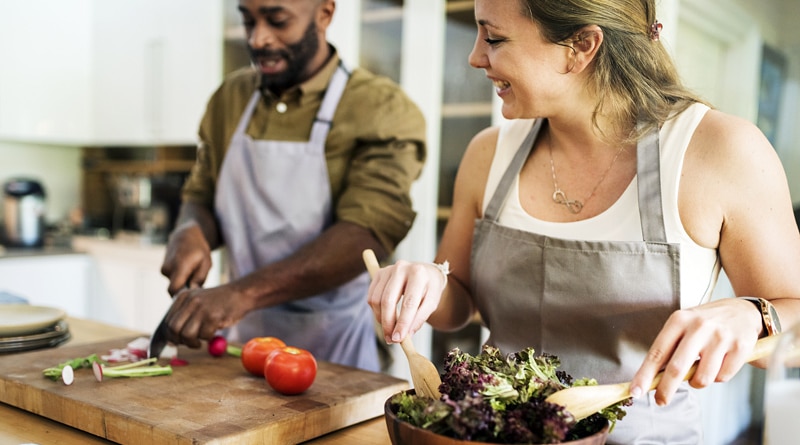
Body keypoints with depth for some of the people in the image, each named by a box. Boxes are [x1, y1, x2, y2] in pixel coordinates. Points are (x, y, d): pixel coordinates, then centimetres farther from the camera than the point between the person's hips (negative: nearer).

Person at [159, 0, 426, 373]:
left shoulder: (382, 109, -10)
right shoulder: (230, 98, 7)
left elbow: (367, 235, -22)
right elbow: (199, 197, 15)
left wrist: (242, 294, -31)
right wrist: (190, 232, -9)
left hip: (332, 344, -4)